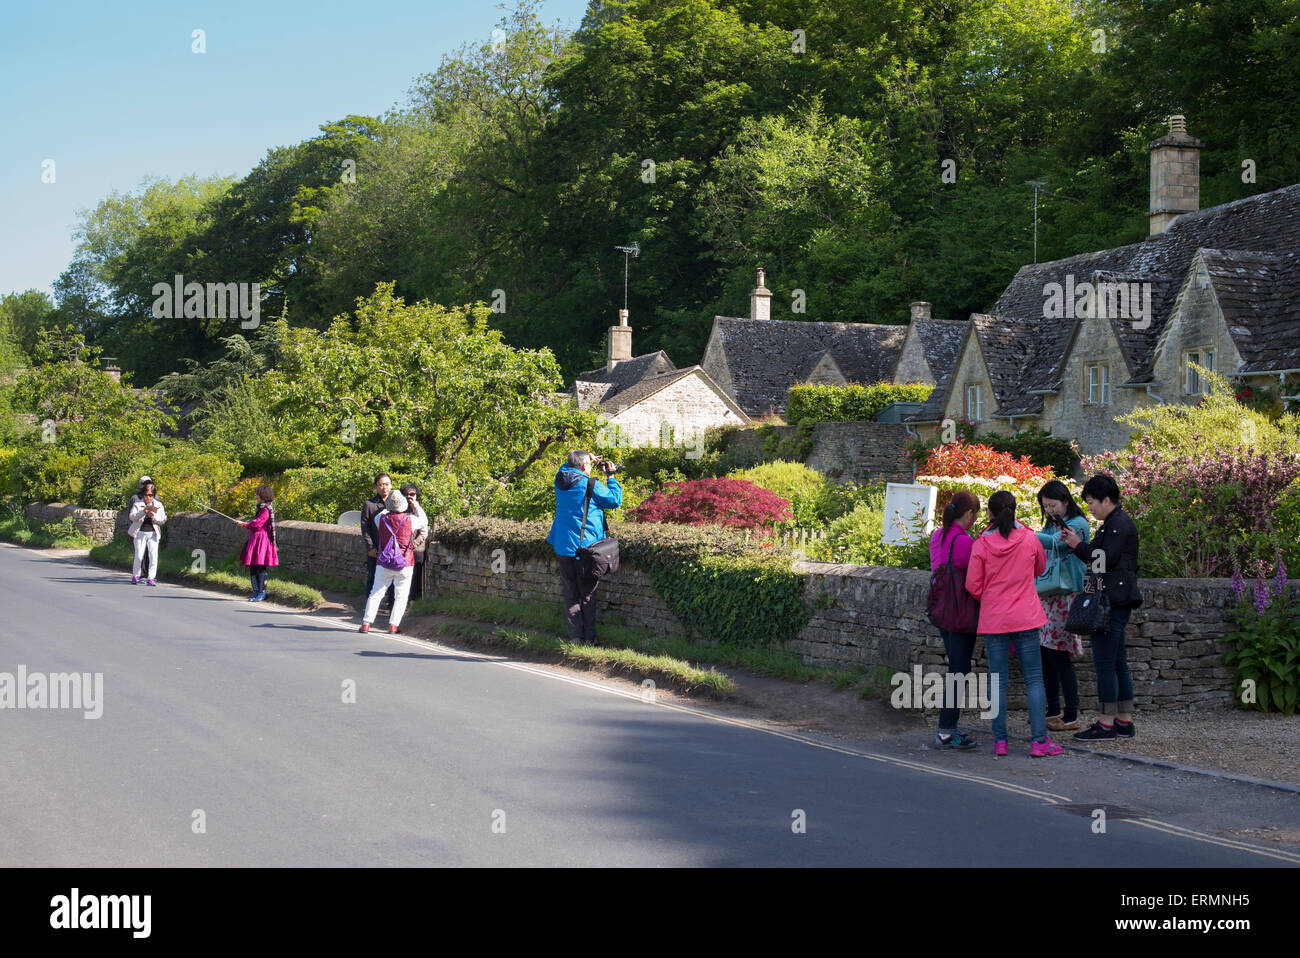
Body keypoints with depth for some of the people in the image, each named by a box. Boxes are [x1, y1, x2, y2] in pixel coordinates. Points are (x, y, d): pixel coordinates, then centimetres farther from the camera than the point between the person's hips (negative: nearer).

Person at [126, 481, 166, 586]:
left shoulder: (158, 505, 9)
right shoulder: (137, 503, 4)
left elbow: (163, 520, 4)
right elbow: (132, 516, -11)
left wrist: (153, 516, -16)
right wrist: (144, 511, -23)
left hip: (153, 534, 1)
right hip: (140, 533, -1)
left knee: (153, 556, -8)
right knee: (139, 556, -4)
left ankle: (152, 578, -2)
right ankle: (135, 576, 14)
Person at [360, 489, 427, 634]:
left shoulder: (382, 519, -3)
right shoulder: (410, 520, -7)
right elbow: (424, 521, 15)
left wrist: (388, 509, 37)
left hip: (384, 565, 2)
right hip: (405, 565, -2)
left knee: (376, 593, 9)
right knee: (401, 596, 8)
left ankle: (366, 623, 2)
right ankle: (394, 625, -1)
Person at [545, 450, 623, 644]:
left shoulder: (560, 480, 2)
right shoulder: (590, 485, -14)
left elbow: (566, 466, 27)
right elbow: (614, 500, -3)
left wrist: (587, 458, 19)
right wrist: (610, 477, 7)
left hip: (562, 546, 4)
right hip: (585, 546, -4)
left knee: (570, 592, 10)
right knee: (587, 593, 7)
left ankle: (575, 634, 9)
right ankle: (588, 635, 9)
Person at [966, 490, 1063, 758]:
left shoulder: (982, 544, -8)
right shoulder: (1029, 538, -4)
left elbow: (973, 585, -4)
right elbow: (1040, 568, 14)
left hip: (993, 619, 0)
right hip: (1025, 618, 0)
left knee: (998, 681, 7)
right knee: (1034, 679, 4)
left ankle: (1000, 740, 6)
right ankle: (1039, 741, -1)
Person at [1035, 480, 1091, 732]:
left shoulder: (1078, 524, -7)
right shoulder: (1051, 524, 18)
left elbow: (1054, 542, -24)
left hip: (1066, 596, -8)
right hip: (1047, 595, 8)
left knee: (1058, 654, -10)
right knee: (1045, 654, 7)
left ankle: (1072, 716, -4)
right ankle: (1053, 711, 16)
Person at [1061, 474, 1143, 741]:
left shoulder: (1119, 524, -12)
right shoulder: (1114, 523, 20)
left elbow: (1107, 559, -19)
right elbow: (1099, 558, 18)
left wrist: (1079, 545, -9)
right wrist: (1077, 544, 8)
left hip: (1113, 601, -11)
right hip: (1115, 601, 11)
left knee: (1105, 663, -8)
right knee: (1118, 662, 12)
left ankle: (1107, 723, -5)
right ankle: (1124, 721, 16)